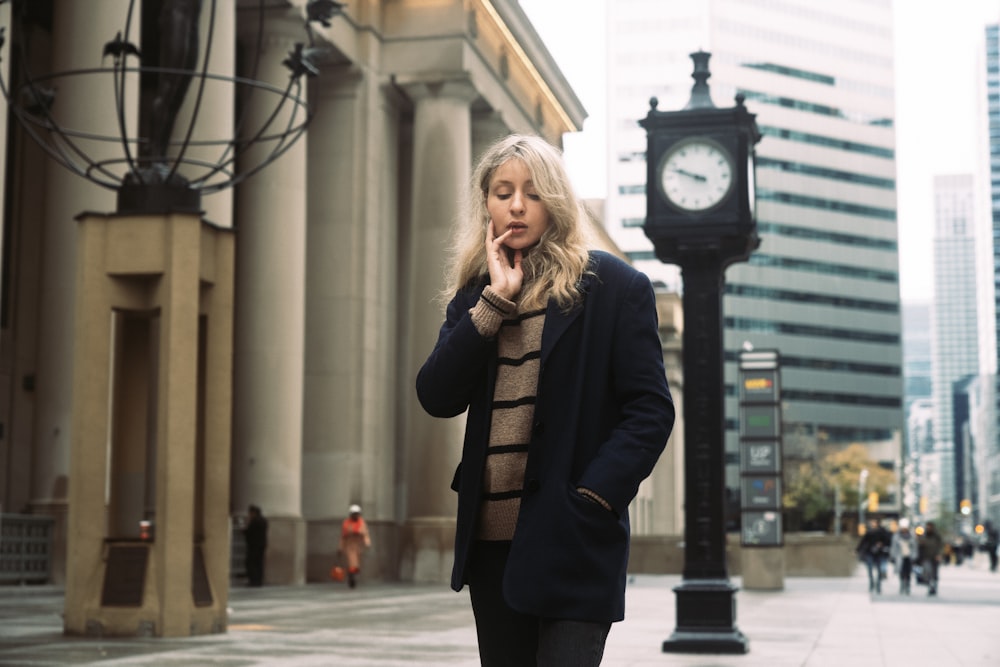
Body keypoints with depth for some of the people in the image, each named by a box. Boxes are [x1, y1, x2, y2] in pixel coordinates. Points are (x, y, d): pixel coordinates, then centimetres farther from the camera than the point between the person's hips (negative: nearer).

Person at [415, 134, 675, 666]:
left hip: (573, 542, -5)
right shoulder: (473, 294, 14)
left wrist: (592, 498, -14)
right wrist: (494, 303, -7)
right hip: (492, 541, 5)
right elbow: (437, 397, 0)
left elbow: (650, 410, -4)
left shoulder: (613, 287, 0)